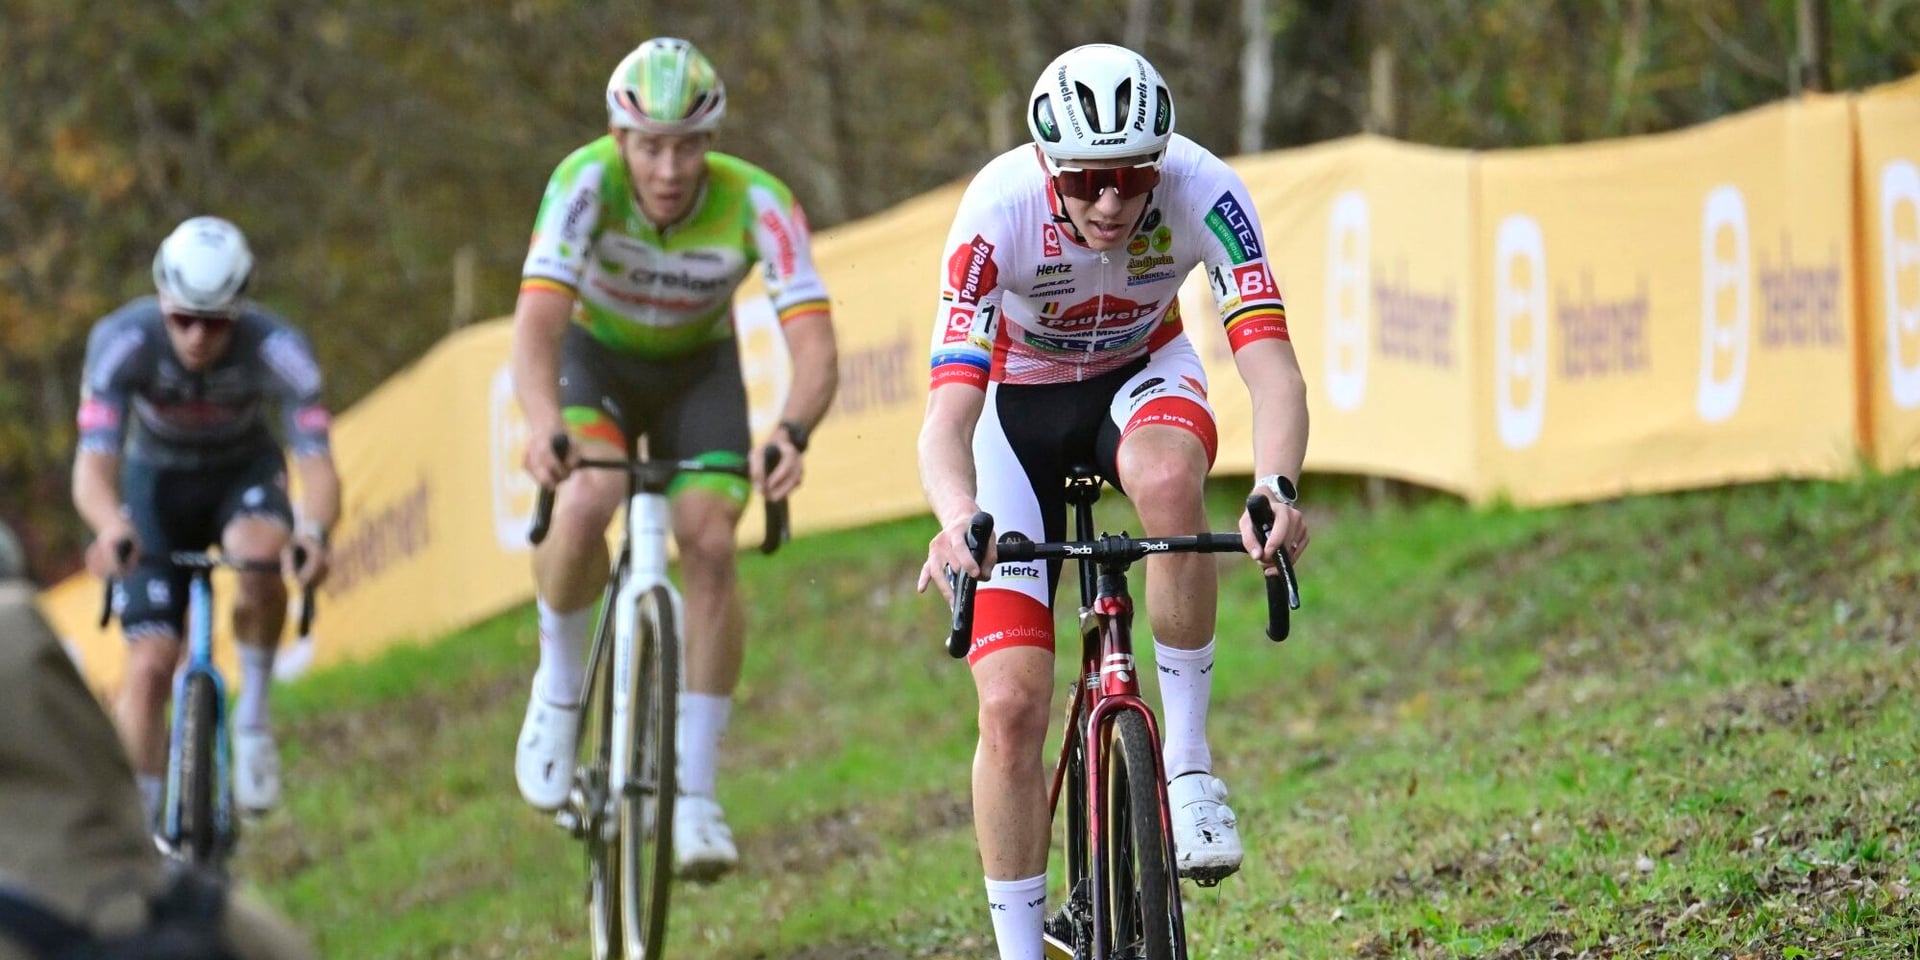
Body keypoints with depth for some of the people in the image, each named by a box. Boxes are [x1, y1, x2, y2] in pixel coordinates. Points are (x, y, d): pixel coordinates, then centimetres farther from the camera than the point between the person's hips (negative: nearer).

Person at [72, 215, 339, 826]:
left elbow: (316, 462, -35)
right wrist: (112, 527, -59)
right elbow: (93, 465, -36)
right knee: (149, 665, -13)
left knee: (259, 556, -35)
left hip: (244, 474, 0)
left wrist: (315, 531, -58)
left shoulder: (277, 350, -30)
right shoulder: (123, 341, -30)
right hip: (158, 482, 0)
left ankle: (253, 714, -12)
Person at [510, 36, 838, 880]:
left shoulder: (757, 203, -30)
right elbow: (537, 325, -41)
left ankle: (695, 795, -10)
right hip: (597, 358, -1)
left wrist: (792, 431, -57)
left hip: (700, 369, 1)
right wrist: (545, 429, -60)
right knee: (585, 506, -30)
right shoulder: (587, 181, -32)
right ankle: (559, 684, -1)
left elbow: (813, 344, -36)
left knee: (710, 546, -19)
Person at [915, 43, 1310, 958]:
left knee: (1167, 476, -38)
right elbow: (947, 413, -39)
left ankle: (1188, 764, -23)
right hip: (1017, 397, 0)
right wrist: (958, 519, -60)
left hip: (1140, 373, 0)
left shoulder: (1203, 192, -29)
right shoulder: (998, 211, -33)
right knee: (1011, 706, -12)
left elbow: (1271, 366, -37)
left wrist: (1276, 488, -57)